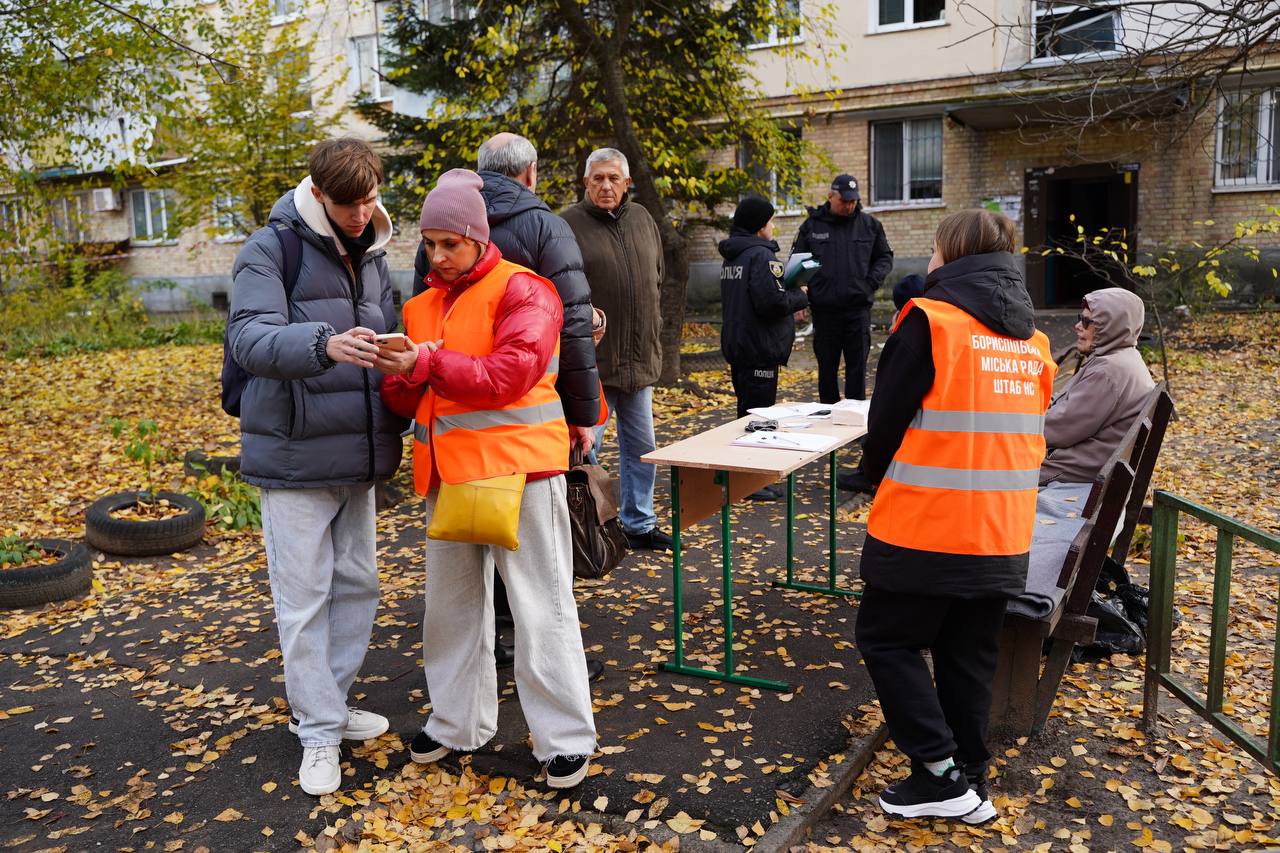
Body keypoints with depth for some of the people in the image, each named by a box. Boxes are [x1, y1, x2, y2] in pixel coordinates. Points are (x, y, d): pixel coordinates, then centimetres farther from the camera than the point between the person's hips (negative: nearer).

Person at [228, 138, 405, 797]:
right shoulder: (271, 250, -9)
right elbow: (249, 336, -24)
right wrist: (324, 343, -43)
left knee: (357, 584, 14)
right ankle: (319, 732, 14)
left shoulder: (371, 257, 11)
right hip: (295, 455, -7)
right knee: (304, 596, 0)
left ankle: (324, 706, 31)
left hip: (358, 455, 7)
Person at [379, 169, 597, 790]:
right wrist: (394, 379, -10)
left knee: (540, 606, 1)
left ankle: (564, 737, 15)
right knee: (451, 601, 15)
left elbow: (508, 376, -18)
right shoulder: (422, 306, 15)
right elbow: (416, 397, 12)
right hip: (447, 470, 7)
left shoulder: (522, 290, -6)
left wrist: (430, 363, -22)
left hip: (517, 465, -7)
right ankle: (457, 721, 33)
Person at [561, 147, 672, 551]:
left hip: (640, 358, 7)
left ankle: (639, 524, 28)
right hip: (590, 359, -6)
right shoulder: (570, 224, -7)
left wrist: (652, 332, 16)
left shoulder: (642, 220, 12)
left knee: (641, 446, 14)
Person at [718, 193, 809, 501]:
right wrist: (800, 296, -7)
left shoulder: (731, 257, 14)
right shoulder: (761, 255, -17)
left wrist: (790, 293, 11)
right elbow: (772, 301, -26)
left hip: (736, 345, 10)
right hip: (759, 348, -10)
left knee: (747, 410, 17)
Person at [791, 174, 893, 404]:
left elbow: (885, 257, 15)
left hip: (858, 308, 0)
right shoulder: (811, 226, 3)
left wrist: (873, 280, -3)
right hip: (824, 309, 0)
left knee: (857, 366, 3)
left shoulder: (870, 225, 6)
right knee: (827, 366, 8)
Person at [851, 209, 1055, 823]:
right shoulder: (1032, 336, 11)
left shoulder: (931, 319, -11)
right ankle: (970, 783, 25)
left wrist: (875, 475, 10)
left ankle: (942, 772, 6)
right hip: (1003, 532, 7)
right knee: (969, 656, 16)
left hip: (925, 526, -7)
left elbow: (887, 417, -8)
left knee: (885, 639, 8)